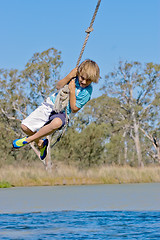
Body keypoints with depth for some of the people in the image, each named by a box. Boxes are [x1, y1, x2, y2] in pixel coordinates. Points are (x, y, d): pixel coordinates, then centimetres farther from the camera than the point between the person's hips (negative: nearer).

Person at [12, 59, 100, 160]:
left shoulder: (87, 91, -14)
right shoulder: (75, 77, -3)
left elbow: (74, 109, -12)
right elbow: (58, 86, -5)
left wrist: (72, 91, -21)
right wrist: (69, 76, -20)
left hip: (62, 112, -4)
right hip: (51, 104, 4)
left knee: (56, 123, -44)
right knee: (25, 126, -9)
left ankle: (28, 140, -23)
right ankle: (40, 143, 23)